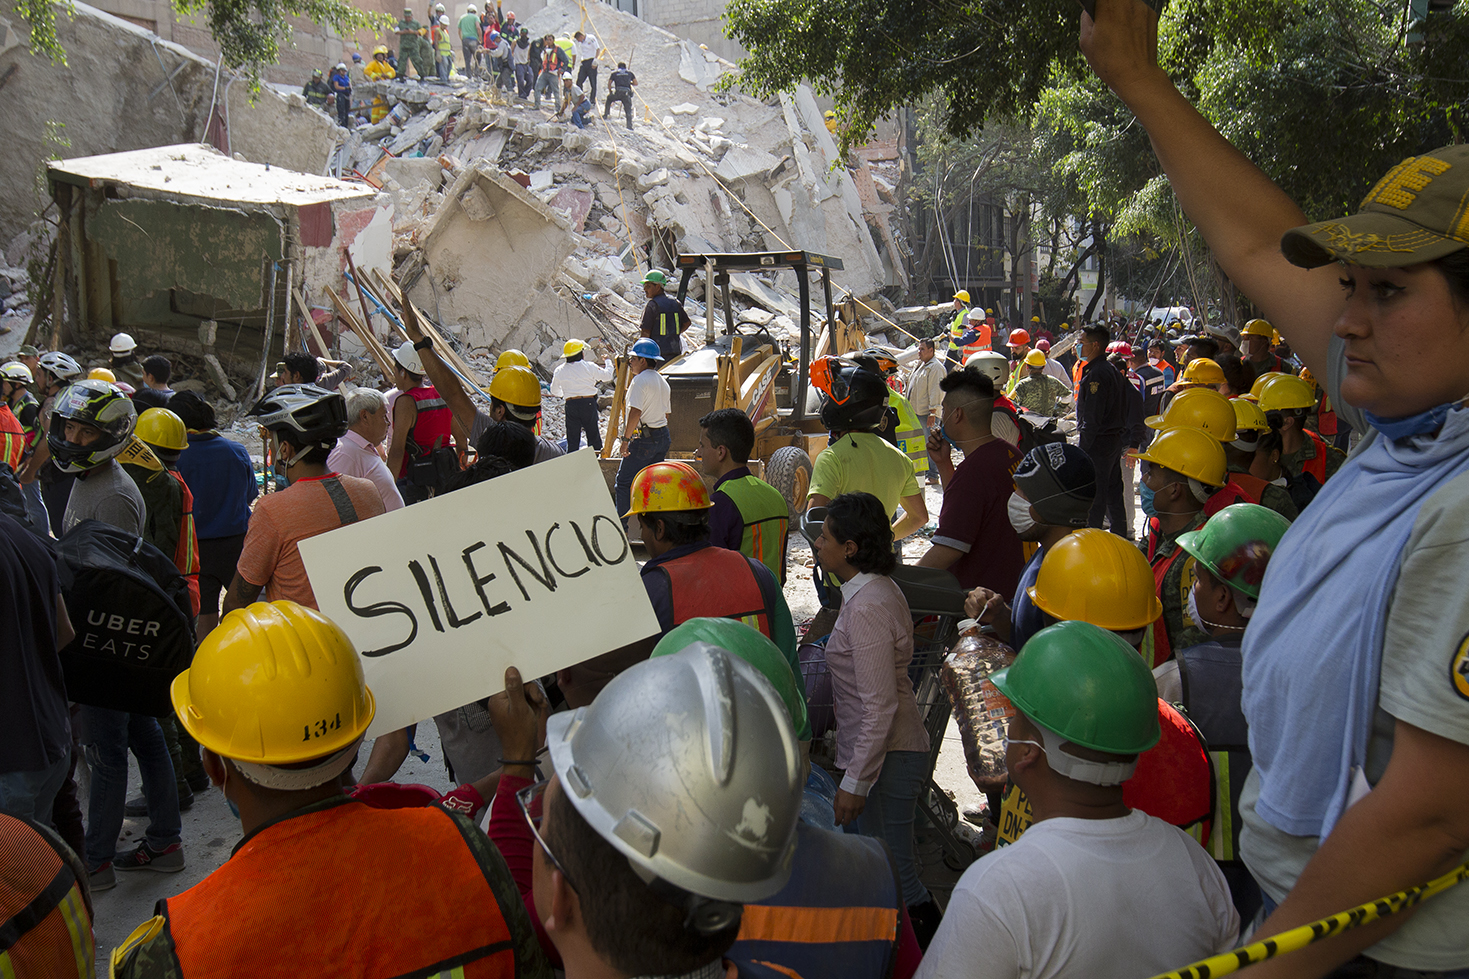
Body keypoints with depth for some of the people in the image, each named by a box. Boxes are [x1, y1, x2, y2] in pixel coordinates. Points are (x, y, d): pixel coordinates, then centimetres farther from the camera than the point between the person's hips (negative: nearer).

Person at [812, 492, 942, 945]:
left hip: (886, 759, -10)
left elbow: (880, 706, -24)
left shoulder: (867, 606, -22)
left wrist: (855, 782, -20)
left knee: (893, 877, -2)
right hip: (895, 751, 10)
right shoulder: (878, 589, 8)